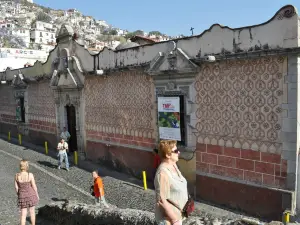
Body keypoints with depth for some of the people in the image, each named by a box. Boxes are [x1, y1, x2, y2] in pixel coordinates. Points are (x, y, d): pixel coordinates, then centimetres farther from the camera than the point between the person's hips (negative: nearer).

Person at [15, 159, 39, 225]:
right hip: (31, 195, -2)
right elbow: (34, 186, -12)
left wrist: (19, 195, 15)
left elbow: (16, 187, -3)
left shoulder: (17, 175, -13)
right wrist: (37, 195, 3)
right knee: (32, 212, 18)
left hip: (22, 196, 2)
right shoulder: (30, 175, -21)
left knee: (23, 214, 12)